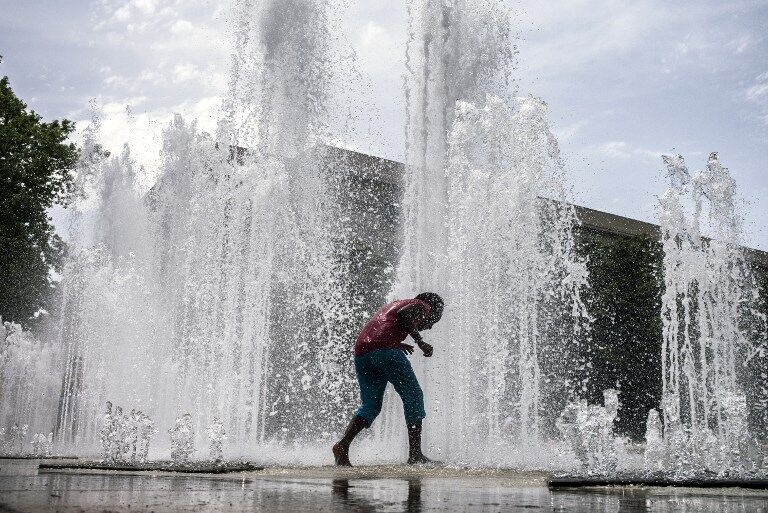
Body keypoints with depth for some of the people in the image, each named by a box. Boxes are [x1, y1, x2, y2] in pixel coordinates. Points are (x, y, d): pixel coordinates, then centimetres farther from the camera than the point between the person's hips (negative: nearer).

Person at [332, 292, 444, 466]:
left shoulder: (391, 305, 37)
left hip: (361, 352, 7)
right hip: (385, 350, -7)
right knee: (413, 397, 5)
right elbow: (404, 314, -9)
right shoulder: (421, 306, 15)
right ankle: (415, 454, 3)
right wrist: (420, 342, -8)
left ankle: (343, 444, -4)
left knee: (370, 405, 14)